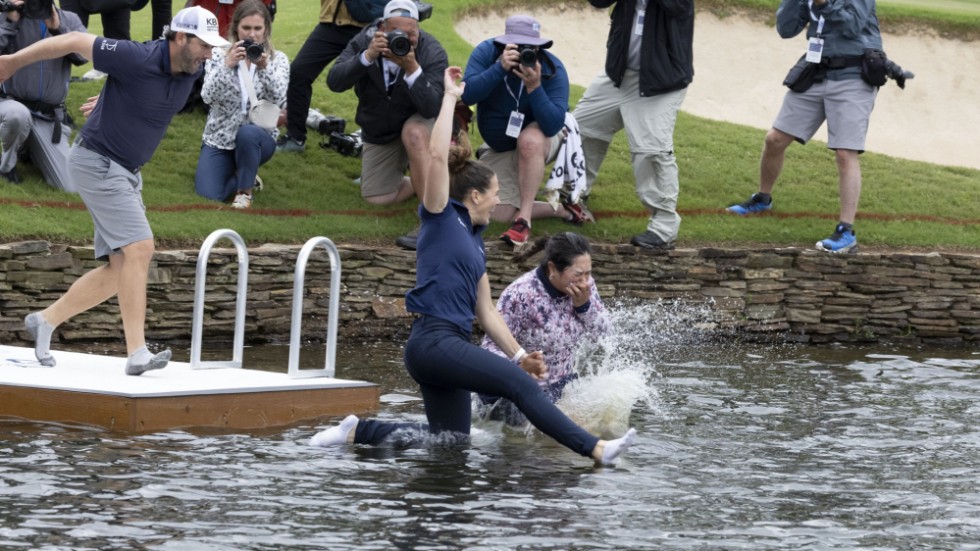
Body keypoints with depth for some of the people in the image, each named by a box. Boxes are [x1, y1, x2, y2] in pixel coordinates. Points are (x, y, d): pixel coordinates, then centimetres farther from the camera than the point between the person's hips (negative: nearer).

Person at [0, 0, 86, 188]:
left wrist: (58, 28, -19)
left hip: (50, 117, 3)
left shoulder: (69, 20, 5)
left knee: (70, 186, -5)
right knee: (18, 115, -42)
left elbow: (85, 55, -10)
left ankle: (33, 151, 27)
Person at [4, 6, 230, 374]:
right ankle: (137, 353, -22)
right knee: (139, 247, -20)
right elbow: (74, 41, -14)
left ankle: (46, 320, 21)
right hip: (97, 162, -9)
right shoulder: (136, 58, -24)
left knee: (121, 269, 7)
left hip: (126, 173, 9)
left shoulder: (192, 68, -1)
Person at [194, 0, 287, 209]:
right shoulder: (219, 54, -5)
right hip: (220, 138, 1)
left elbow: (279, 100, -19)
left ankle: (245, 189, -11)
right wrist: (227, 65, -31)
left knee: (247, 133, -38)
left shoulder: (277, 59, -3)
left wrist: (264, 68, -34)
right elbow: (208, 97, -17)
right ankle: (241, 175, 17)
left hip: (258, 137, -1)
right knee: (209, 195, -19)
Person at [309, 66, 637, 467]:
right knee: (521, 385, -19)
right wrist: (450, 97, -8)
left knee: (451, 440, 12)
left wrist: (519, 354, 15)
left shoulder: (473, 241, 21)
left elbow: (486, 310, 22)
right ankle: (595, 449, -27)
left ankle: (359, 431, 16)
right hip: (433, 340, -10)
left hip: (451, 347, 10)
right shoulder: (441, 218, -1)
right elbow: (437, 156, -14)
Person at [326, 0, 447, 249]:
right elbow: (334, 82, -31)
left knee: (414, 133, -39)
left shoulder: (432, 52, -26)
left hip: (417, 123, -4)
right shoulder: (363, 42, -19)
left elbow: (432, 108, -36)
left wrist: (412, 69, -49)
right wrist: (367, 56, -44)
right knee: (376, 198, 1)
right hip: (378, 133, 4)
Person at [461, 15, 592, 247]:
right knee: (498, 213, -13)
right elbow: (467, 95, -32)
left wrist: (534, 87, -44)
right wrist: (500, 68, -42)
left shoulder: (552, 68, -24)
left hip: (541, 142, -3)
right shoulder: (486, 52, -19)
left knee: (529, 140, -41)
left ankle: (524, 219, -32)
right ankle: (564, 210, 7)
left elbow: (554, 125, -33)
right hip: (499, 150, 3)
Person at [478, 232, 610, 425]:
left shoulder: (585, 285, -6)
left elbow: (602, 334, 2)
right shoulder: (520, 294, -24)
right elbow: (493, 346, -23)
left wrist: (584, 305, -18)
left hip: (561, 384, 6)